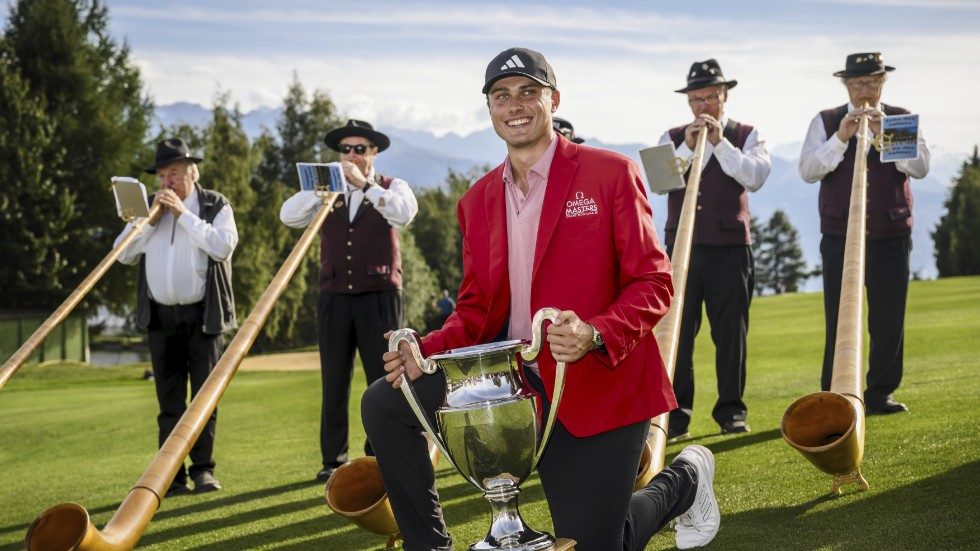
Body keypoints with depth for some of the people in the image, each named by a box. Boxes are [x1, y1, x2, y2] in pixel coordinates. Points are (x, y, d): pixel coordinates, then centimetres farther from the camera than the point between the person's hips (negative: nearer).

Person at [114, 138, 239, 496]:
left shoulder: (215, 205, 2)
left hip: (204, 315, -3)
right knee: (169, 399, 2)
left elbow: (223, 246, -15)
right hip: (161, 316, 3)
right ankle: (172, 476, 4)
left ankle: (203, 469, 7)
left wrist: (183, 214, -14)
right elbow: (124, 254, 4)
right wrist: (152, 218, -7)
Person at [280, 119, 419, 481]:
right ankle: (333, 461, 8)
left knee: (384, 379, -2)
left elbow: (405, 212, -16)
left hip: (379, 297, -2)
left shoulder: (392, 188, 6)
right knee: (334, 381, 3)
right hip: (334, 298, 3)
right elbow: (289, 217, -1)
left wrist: (363, 185, -18)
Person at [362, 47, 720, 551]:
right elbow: (476, 310, 12)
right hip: (508, 375, 5)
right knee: (384, 403, -10)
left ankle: (684, 479, 27)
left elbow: (653, 283, -9)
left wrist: (596, 335, -28)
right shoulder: (478, 200, 9)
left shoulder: (610, 173, -7)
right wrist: (427, 350, -8)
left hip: (598, 382, -5)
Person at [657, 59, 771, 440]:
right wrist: (687, 148, -13)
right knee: (677, 332, -4)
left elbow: (756, 176, -8)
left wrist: (720, 142, -15)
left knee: (731, 333, 2)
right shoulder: (673, 138, 13)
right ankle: (676, 414, 0)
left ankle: (731, 412, 11)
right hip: (682, 245, 1)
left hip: (730, 247, -1)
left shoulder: (746, 135, 9)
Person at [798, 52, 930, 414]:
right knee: (839, 321, -3)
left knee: (889, 320, 4)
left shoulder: (901, 119, 8)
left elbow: (921, 167, -5)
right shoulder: (825, 122, 5)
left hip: (890, 237, 1)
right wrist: (841, 138, -17)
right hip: (839, 238, -1)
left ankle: (880, 394, 14)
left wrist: (886, 134, -15)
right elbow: (807, 171, -6)